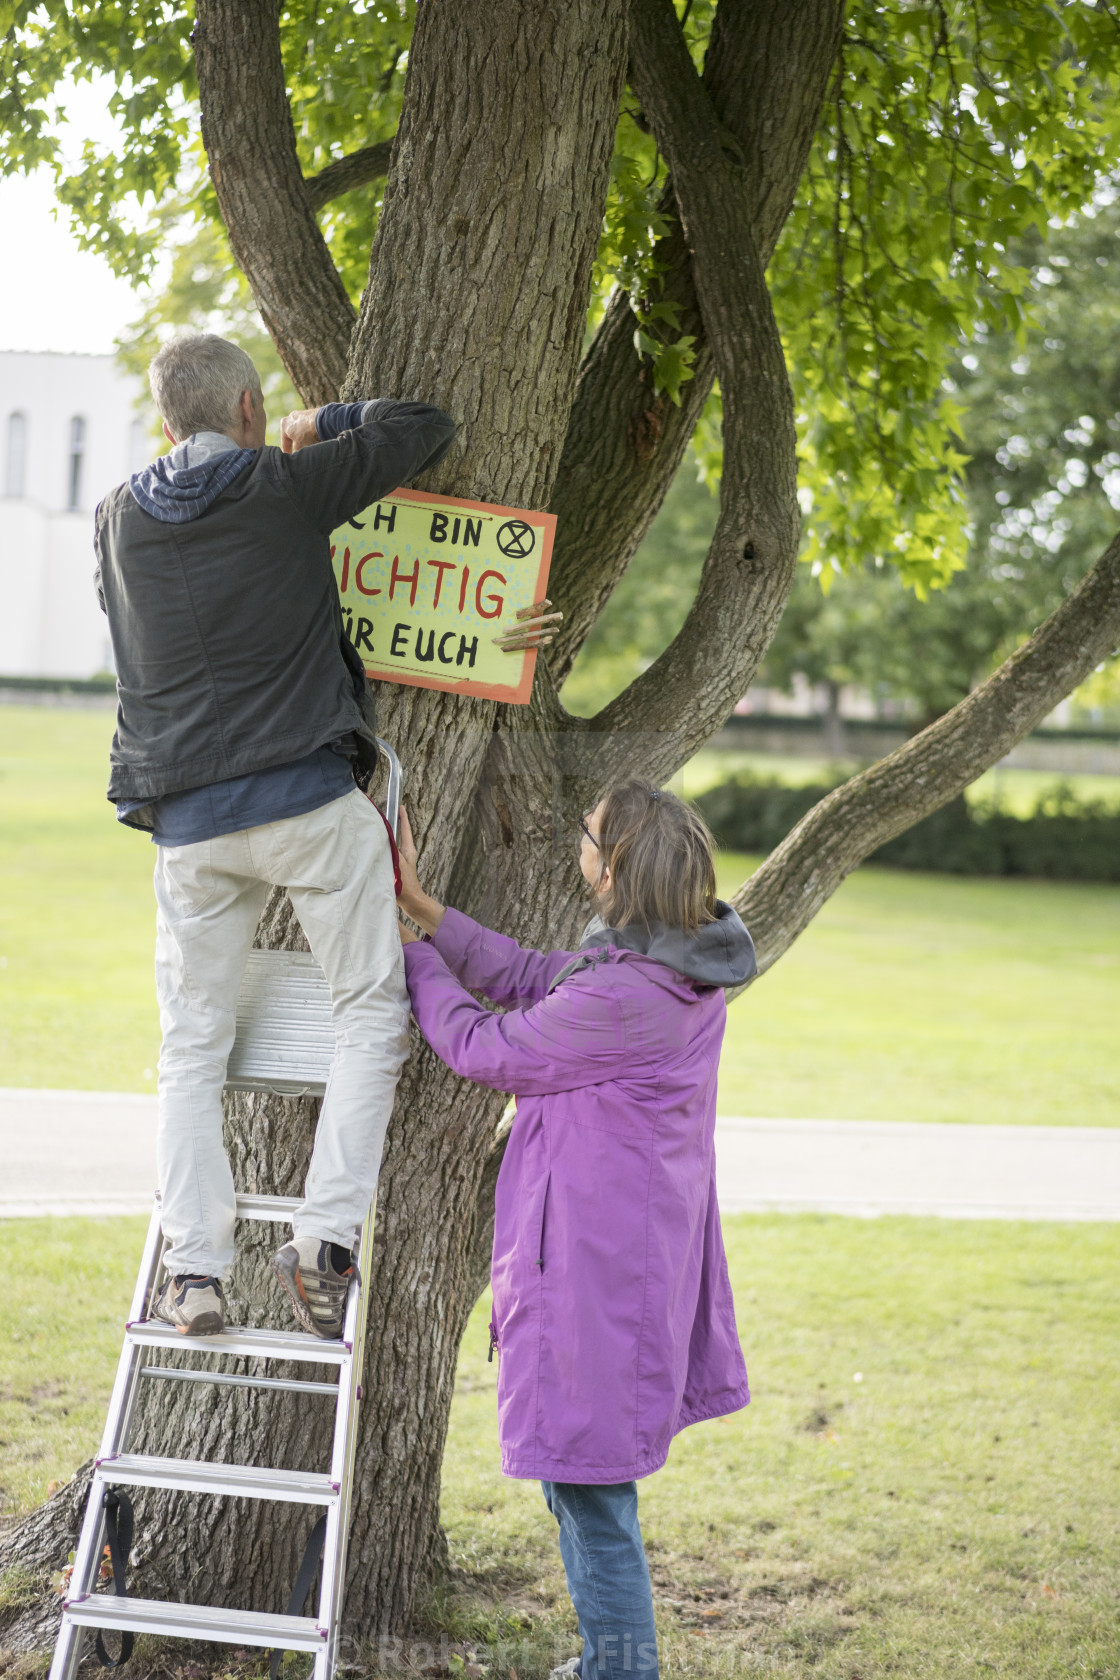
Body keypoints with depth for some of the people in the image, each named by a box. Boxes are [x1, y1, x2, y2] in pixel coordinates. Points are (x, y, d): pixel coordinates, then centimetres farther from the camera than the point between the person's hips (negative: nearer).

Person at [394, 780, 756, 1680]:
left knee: (590, 1489, 1)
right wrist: (425, 909, 11)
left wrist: (410, 954, 3)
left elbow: (484, 1046, -12)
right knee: (586, 1482, 24)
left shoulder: (621, 996, -27)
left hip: (597, 1261, -10)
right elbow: (531, 979, 12)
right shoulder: (688, 964, 2)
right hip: (644, 1248, 10)